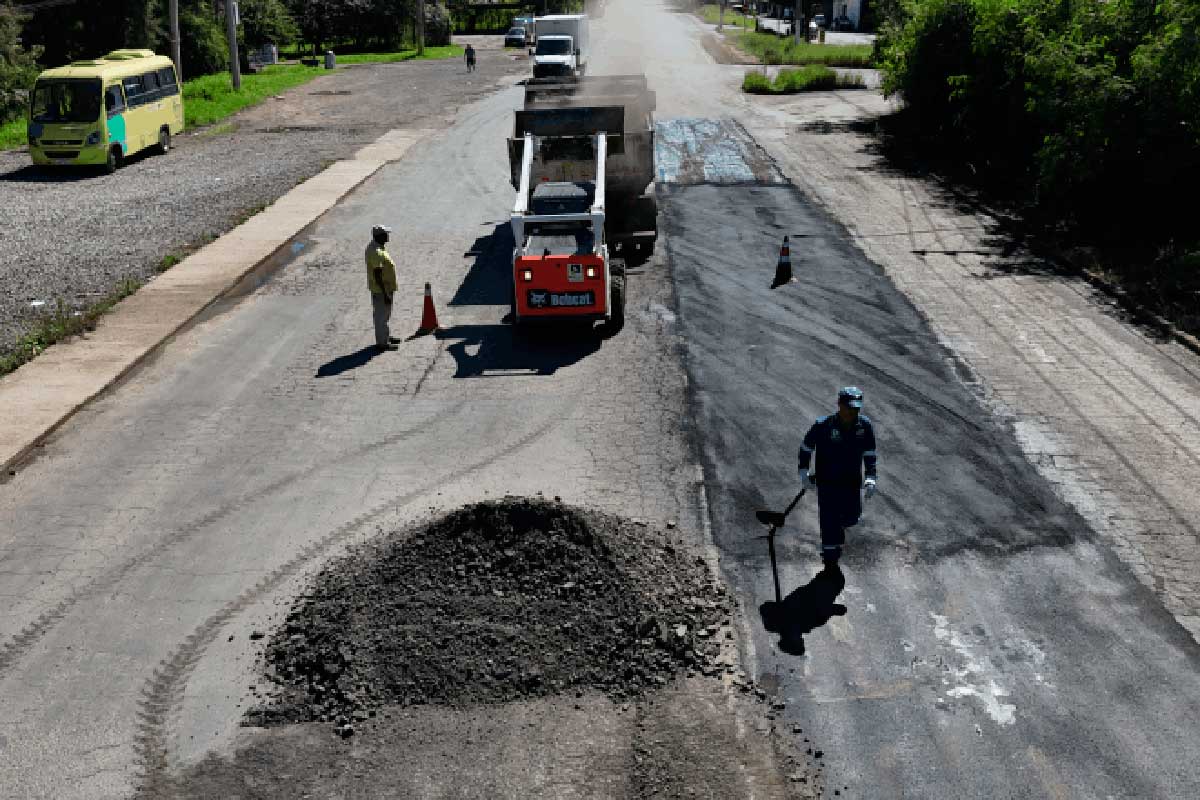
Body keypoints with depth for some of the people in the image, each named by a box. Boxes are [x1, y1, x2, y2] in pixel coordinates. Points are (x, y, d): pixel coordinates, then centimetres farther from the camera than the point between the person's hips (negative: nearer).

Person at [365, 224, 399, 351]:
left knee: (385, 314, 21)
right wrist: (385, 294, -26)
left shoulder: (379, 247, 8)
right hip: (380, 290, -10)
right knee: (381, 315, 0)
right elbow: (377, 275, -27)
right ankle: (382, 342, 9)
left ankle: (386, 337, 34)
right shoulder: (376, 252, -25)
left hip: (386, 288, 10)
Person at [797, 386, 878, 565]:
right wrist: (804, 471, -3)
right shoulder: (823, 425, -19)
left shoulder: (865, 425, -9)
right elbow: (806, 446, -3)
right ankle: (829, 556, 14)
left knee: (852, 517, 12)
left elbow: (870, 454, 3)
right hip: (827, 481, -4)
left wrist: (871, 478, -6)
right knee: (829, 519, -2)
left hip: (852, 481, 4)